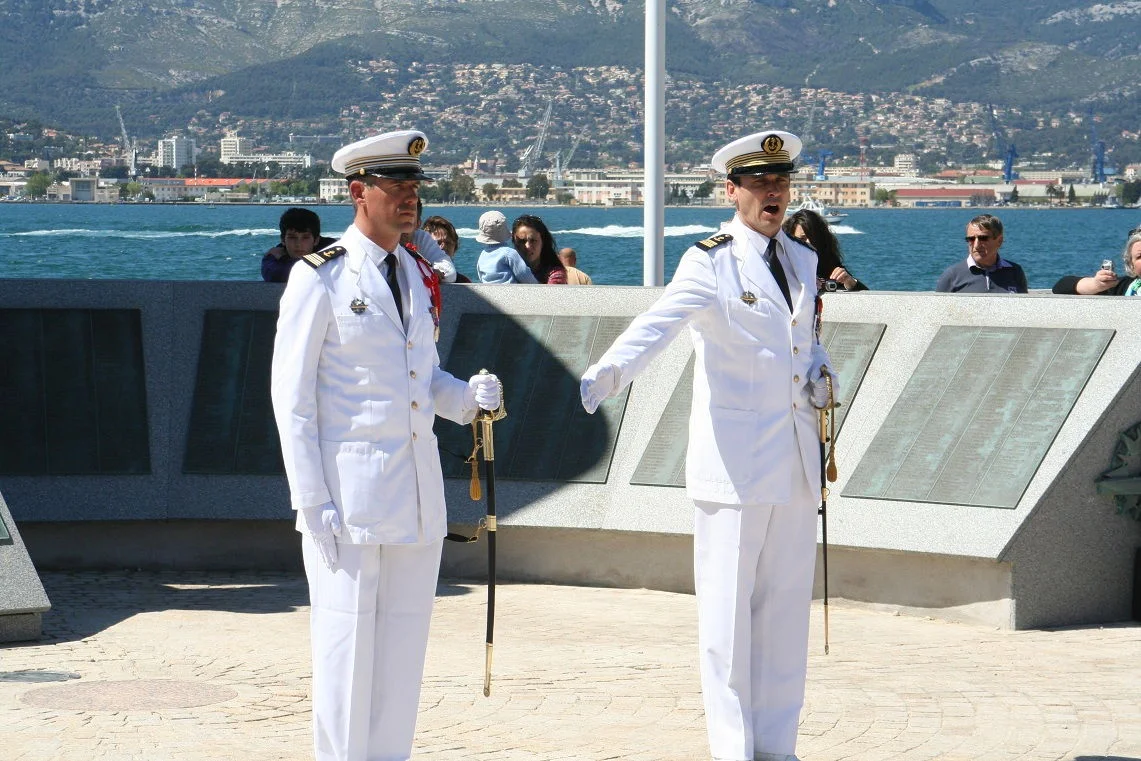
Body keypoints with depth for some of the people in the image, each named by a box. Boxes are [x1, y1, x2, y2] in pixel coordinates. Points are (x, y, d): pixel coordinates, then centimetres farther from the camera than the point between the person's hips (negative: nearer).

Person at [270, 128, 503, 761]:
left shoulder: (416, 274, 13)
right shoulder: (319, 277, -7)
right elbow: (290, 393, -9)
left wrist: (468, 397, -1)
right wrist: (312, 500, -14)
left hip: (418, 485, 7)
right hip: (348, 487, -6)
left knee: (405, 639, 9)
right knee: (347, 640, -4)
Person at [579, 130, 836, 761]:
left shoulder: (802, 260, 13)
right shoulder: (710, 263, -8)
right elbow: (657, 323, -25)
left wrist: (821, 376, 6)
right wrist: (606, 374, -43)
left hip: (797, 464, 6)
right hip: (735, 463, -6)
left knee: (787, 609, 11)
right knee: (728, 613, -3)